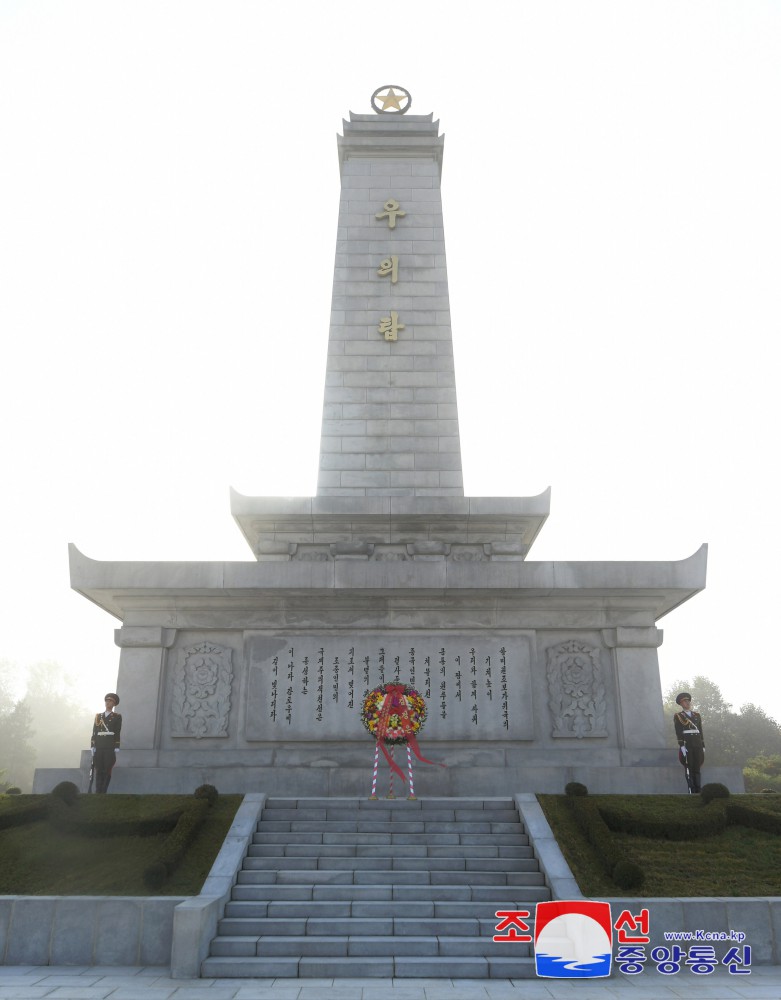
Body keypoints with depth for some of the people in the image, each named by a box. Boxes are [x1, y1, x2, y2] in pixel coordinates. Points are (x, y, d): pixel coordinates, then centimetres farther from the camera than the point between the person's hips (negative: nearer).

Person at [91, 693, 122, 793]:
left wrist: (116, 749, -7)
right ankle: (97, 793, 4)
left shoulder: (117, 716, 6)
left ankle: (103, 793, -1)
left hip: (110, 748, -3)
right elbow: (94, 732, 10)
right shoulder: (98, 716, 15)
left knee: (107, 771, -3)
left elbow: (117, 733, 0)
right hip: (98, 747, 3)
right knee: (98, 771, 1)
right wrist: (92, 746, 0)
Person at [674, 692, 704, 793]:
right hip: (686, 743, -4)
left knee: (697, 767, 3)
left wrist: (703, 746, 11)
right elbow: (678, 732, -5)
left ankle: (698, 789, 6)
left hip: (698, 744, 4)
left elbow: (701, 731, 17)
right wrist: (681, 746, -14)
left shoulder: (697, 715, 17)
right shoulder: (678, 716, 3)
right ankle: (691, 789, -5)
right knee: (689, 767, -6)